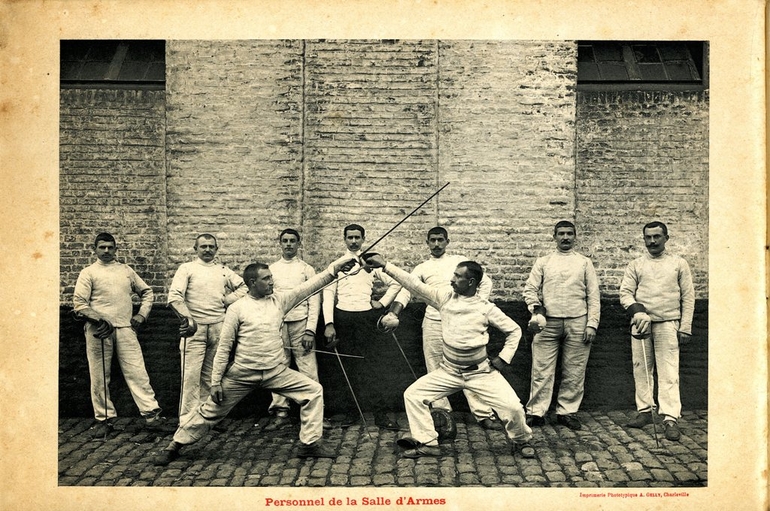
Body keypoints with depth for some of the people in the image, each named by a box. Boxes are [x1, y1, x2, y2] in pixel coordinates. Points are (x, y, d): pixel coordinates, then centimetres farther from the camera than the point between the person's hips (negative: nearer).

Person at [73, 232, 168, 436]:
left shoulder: (126, 270, 16)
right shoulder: (88, 273, 6)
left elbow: (146, 292, 23)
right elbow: (78, 304, -2)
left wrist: (142, 314, 9)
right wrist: (99, 320, -13)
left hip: (125, 328, 2)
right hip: (99, 330, -2)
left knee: (137, 372, -3)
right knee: (99, 376, 4)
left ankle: (151, 414, -3)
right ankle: (105, 419, 15)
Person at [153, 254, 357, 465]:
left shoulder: (279, 300, 1)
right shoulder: (237, 308, -7)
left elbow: (310, 286, -6)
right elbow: (224, 347, -4)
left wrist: (336, 266, -16)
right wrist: (215, 382, -4)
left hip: (276, 372, 3)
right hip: (242, 374, -3)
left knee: (313, 390, -7)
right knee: (211, 411, 6)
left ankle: (310, 444, 5)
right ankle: (174, 447, 28)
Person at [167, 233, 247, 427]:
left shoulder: (223, 270, 13)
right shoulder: (187, 268, 1)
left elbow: (244, 287, 16)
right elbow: (174, 297, -9)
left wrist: (226, 300, 2)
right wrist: (188, 319, -17)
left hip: (218, 328, 4)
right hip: (195, 328, -4)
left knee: (210, 375, 11)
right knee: (191, 374, -7)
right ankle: (188, 420, 0)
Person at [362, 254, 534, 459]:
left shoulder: (486, 308, -9)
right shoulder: (445, 297, -4)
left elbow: (514, 330, 2)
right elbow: (413, 283, -8)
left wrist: (504, 358, -6)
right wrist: (384, 265, -13)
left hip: (480, 371, -3)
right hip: (449, 371, 3)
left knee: (512, 406, -14)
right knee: (413, 395, -5)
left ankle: (522, 440, 18)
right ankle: (427, 443, 9)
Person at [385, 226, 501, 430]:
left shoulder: (459, 261, 10)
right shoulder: (421, 268, 12)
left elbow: (486, 282, 11)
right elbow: (406, 291, -1)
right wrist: (393, 314, -18)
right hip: (433, 323, 2)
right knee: (435, 372, 7)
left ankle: (483, 414, 1)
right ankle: (441, 413, 18)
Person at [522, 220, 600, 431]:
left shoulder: (584, 262, 10)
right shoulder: (543, 262, 10)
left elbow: (593, 296, 6)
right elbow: (530, 289, 9)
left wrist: (592, 324, -2)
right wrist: (535, 308, -9)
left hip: (577, 323, 1)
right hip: (548, 323, 0)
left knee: (574, 372, 5)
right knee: (542, 370, -1)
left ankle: (567, 412, 16)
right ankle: (536, 412, 5)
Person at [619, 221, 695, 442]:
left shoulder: (679, 264, 8)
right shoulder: (635, 265, 11)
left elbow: (688, 297, 6)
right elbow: (625, 293, 4)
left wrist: (685, 328, -1)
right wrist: (637, 311, -15)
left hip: (667, 324, -2)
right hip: (641, 323, 2)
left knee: (669, 372, -7)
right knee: (641, 369, 6)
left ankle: (670, 418, -7)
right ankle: (645, 410, 17)